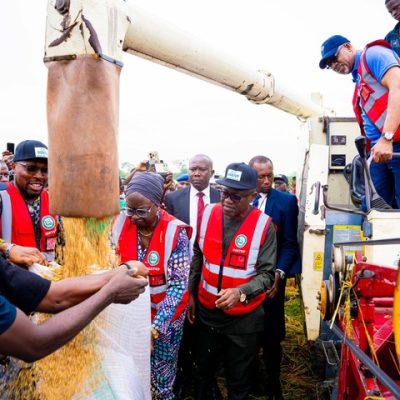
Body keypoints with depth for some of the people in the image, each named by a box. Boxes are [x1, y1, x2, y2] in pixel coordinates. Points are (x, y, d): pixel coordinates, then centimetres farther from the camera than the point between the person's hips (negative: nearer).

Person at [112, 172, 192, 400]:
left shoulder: (175, 233, -19)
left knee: (161, 381, 13)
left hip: (165, 319, -3)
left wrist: (155, 328, -23)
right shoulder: (120, 225, -8)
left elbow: (179, 285, -18)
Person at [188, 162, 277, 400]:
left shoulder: (264, 225, -17)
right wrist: (191, 294, 9)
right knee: (203, 372, 24)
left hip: (244, 316, -3)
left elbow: (267, 274, -15)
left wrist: (241, 292, -32)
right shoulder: (209, 213, -6)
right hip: (207, 310, 3)